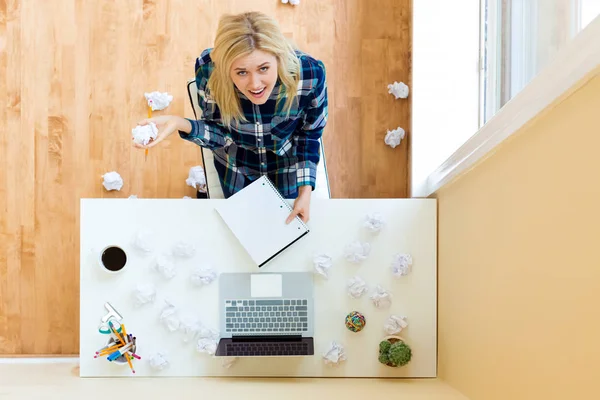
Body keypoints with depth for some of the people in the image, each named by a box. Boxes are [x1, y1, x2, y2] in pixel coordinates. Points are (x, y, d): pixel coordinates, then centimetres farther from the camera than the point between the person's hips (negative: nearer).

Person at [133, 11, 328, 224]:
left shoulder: (310, 74, -37)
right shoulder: (209, 69, -35)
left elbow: (310, 133, -16)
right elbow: (220, 134, -20)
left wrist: (305, 191, -19)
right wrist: (181, 124, -39)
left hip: (288, 164, 0)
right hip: (236, 164, 1)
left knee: (286, 222, 21)